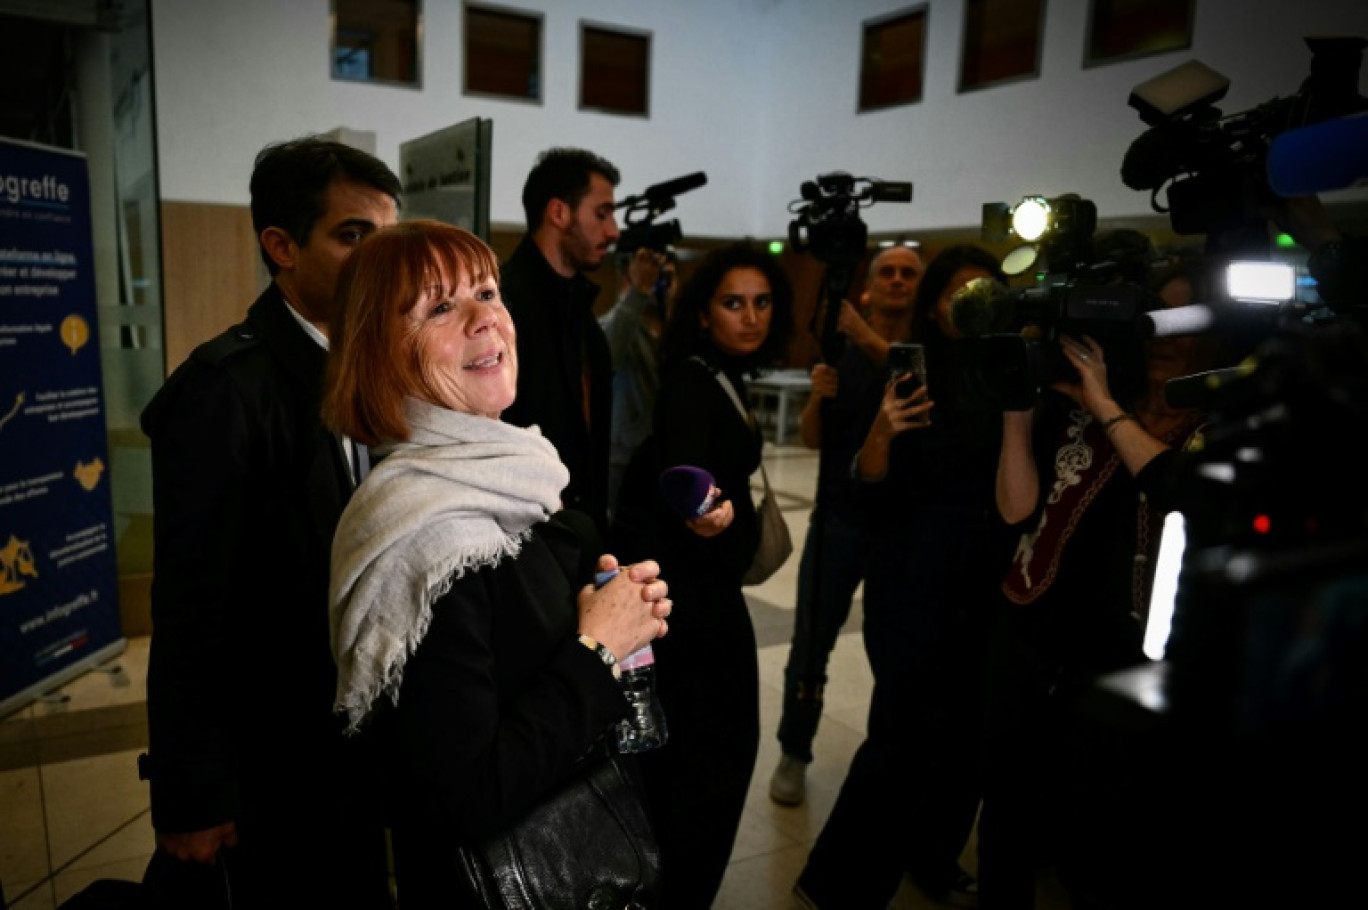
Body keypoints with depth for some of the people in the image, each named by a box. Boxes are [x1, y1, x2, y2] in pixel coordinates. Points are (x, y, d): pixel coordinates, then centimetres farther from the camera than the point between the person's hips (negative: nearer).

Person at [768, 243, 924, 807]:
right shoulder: (840, 348, 4)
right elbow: (810, 439, 1)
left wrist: (866, 337, -33)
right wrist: (818, 396, -19)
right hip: (840, 519, 0)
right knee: (811, 642, 0)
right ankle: (793, 755, 16)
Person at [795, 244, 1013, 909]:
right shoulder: (910, 376, -7)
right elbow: (868, 488, -12)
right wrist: (881, 433, -30)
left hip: (987, 585, 5)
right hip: (914, 587, -5)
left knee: (966, 730, 11)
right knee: (907, 736, -6)